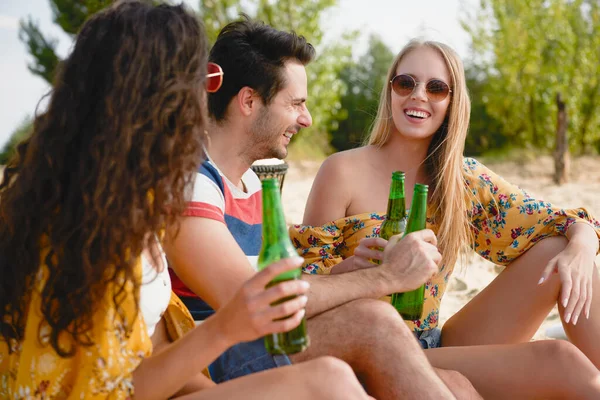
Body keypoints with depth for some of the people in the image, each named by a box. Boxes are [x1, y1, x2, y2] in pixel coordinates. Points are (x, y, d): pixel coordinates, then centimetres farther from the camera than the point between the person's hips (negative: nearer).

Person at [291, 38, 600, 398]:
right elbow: (304, 282, -6)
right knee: (558, 361, -23)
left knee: (558, 252, -10)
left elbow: (551, 221, 4)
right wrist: (348, 268, -28)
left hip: (436, 345, 5)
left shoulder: (464, 179, 4)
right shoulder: (343, 172, -9)